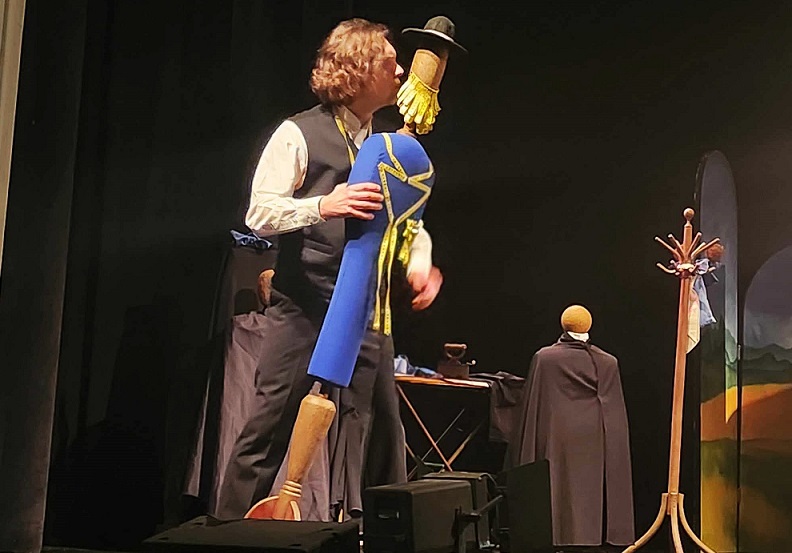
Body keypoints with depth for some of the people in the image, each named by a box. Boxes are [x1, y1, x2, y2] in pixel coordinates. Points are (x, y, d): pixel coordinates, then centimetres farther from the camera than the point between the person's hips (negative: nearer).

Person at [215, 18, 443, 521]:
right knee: (271, 428, -3)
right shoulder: (299, 135, -4)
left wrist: (420, 264, -3)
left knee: (382, 432, 10)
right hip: (304, 309, -6)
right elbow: (260, 214, -10)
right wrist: (323, 205, -26)